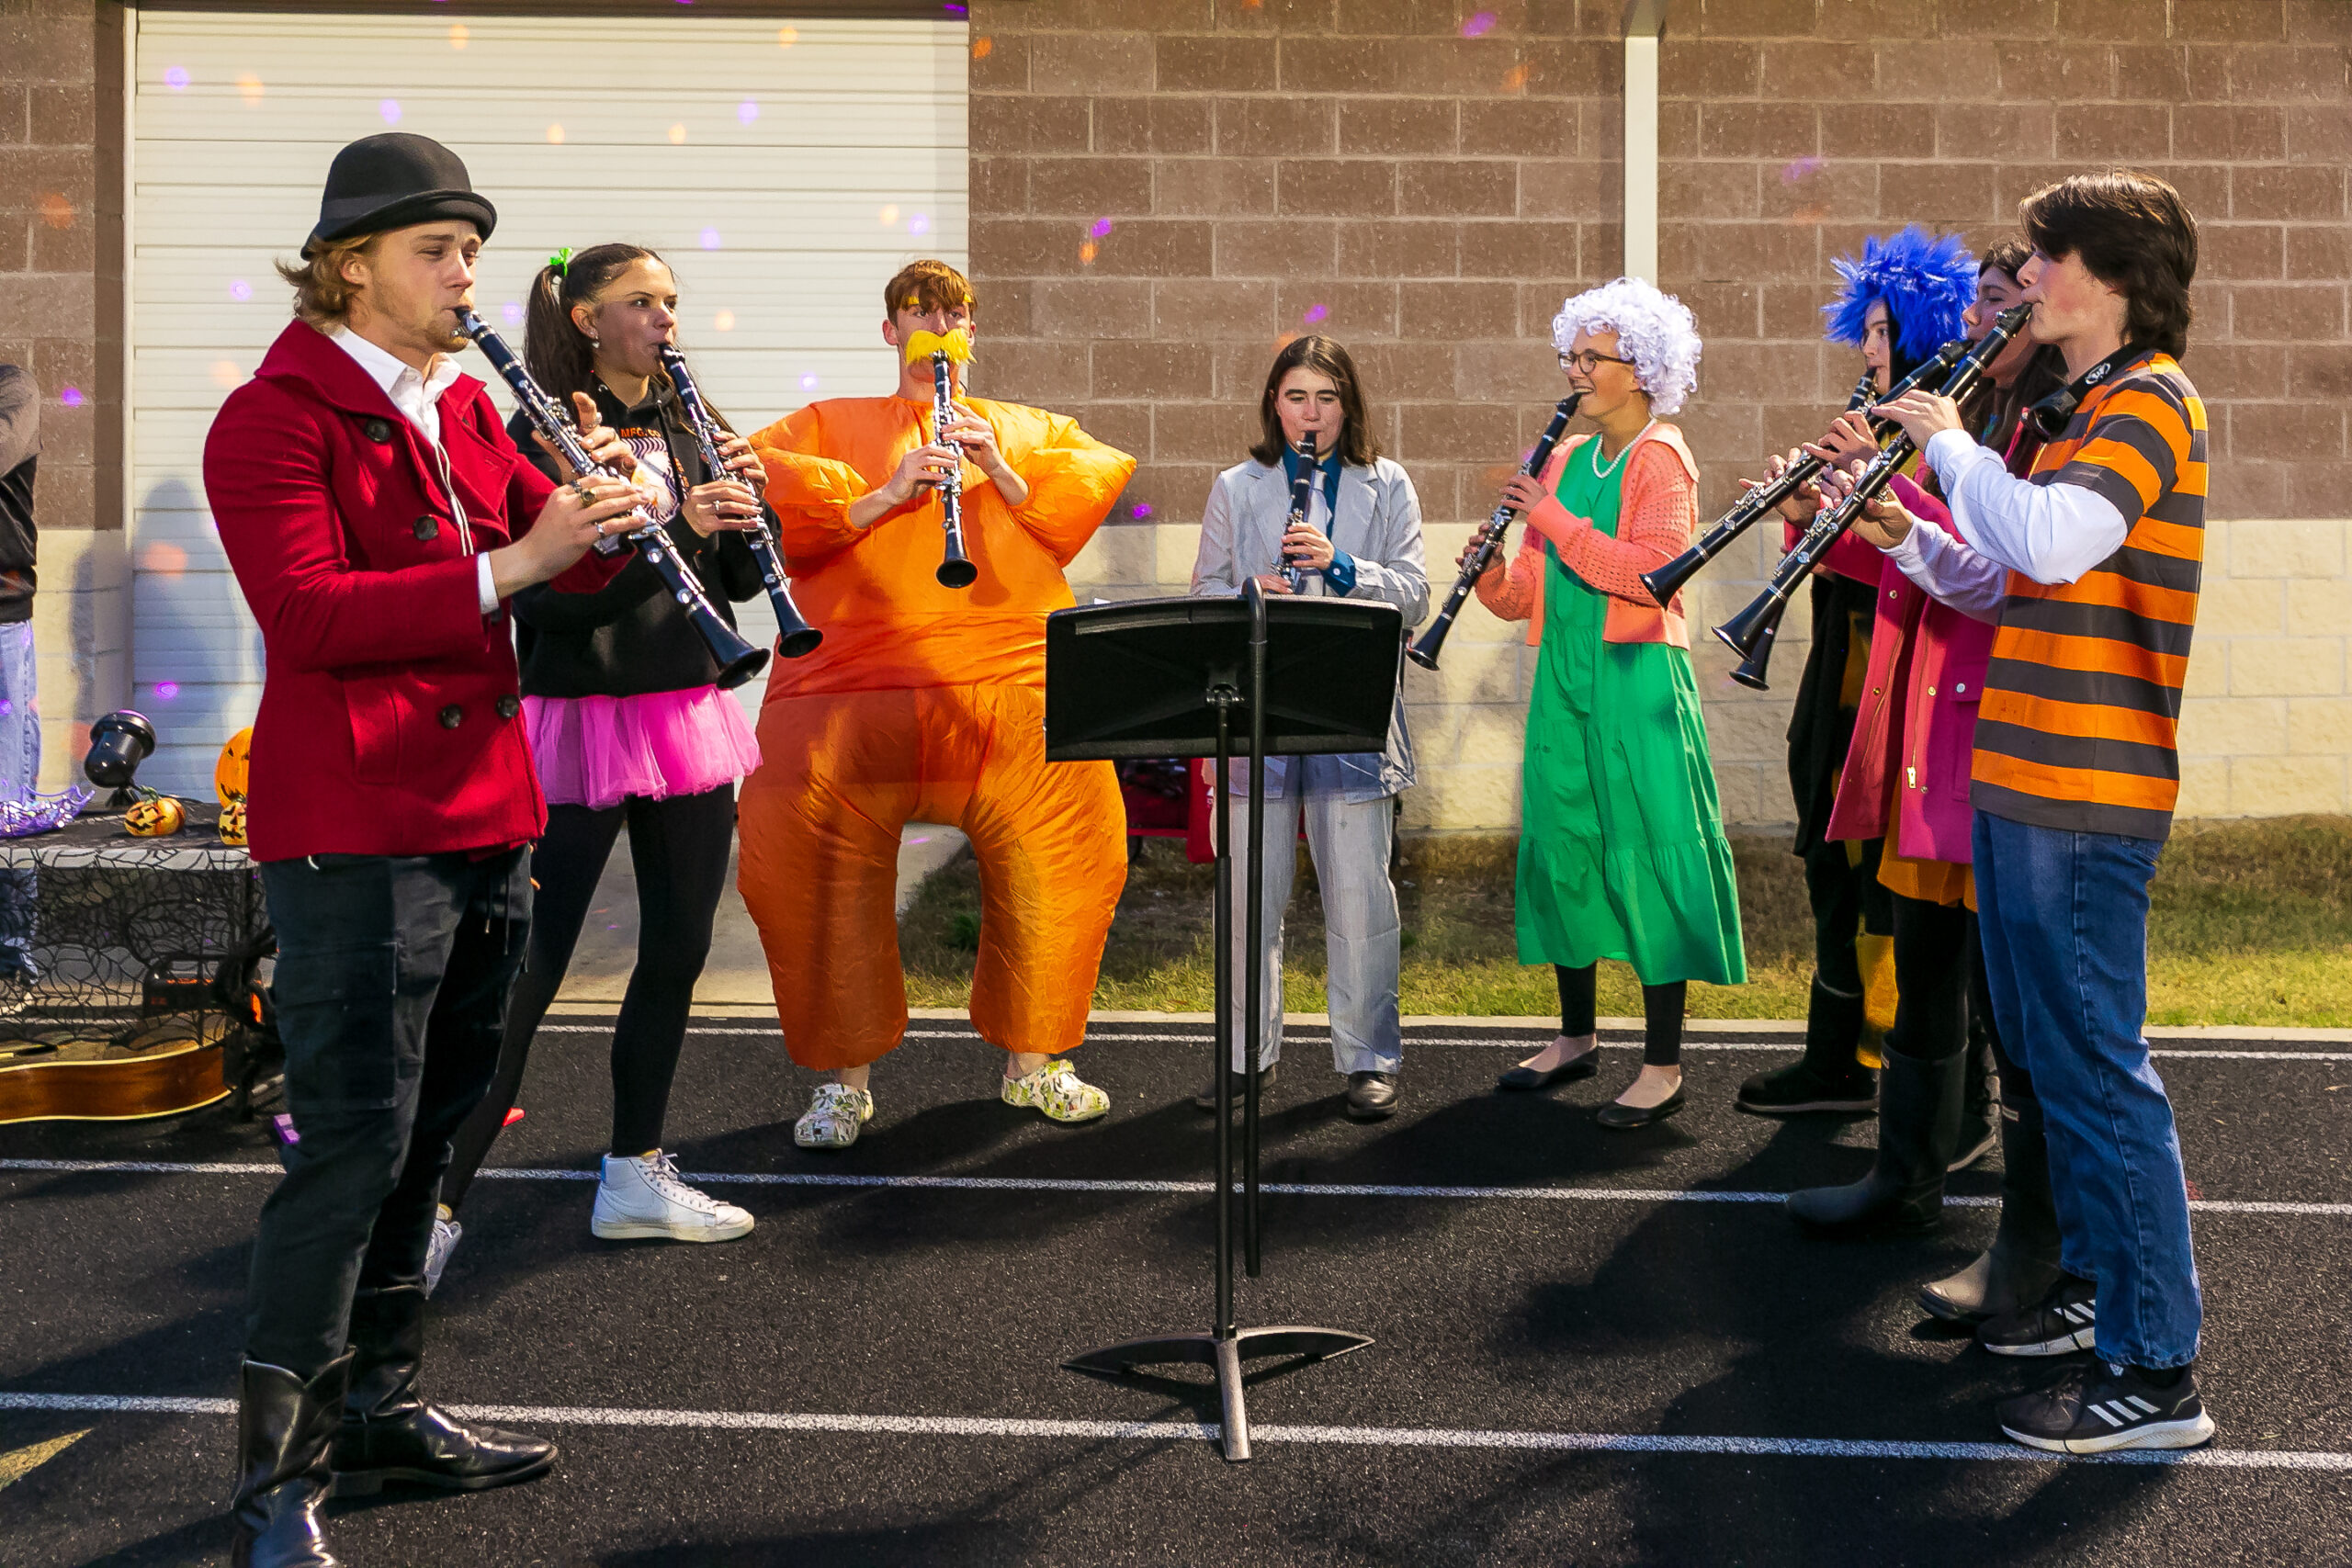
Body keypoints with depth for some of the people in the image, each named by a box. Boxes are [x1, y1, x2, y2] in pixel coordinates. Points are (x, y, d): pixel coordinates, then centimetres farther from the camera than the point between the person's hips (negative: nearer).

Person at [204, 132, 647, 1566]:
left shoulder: (464, 404, 17)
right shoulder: (275, 418, -8)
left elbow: (568, 569, 13)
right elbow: (306, 615, -20)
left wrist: (594, 510, -9)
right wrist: (506, 565, -27)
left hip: (485, 814, 8)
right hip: (353, 828, -8)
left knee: (430, 1127, 14)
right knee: (356, 1139, -11)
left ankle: (382, 1407, 27)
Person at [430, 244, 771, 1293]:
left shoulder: (684, 427, 13)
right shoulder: (542, 432, -7)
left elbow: (739, 579, 10)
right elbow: (546, 589, -19)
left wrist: (743, 503, -10)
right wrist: (673, 522, -26)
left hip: (689, 716, 7)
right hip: (581, 721, -7)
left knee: (677, 952, 11)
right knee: (529, 967, -9)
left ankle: (635, 1175, 24)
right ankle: (436, 1205, -4)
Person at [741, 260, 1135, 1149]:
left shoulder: (1029, 430, 26)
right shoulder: (827, 426, 20)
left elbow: (1104, 477, 9)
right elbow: (767, 489, 2)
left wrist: (1001, 471, -5)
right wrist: (884, 493, -10)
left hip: (1016, 690, 1)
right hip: (850, 687, -1)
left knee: (1075, 853, -8)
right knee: (793, 859, -13)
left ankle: (1033, 1059, 12)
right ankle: (843, 1079, 2)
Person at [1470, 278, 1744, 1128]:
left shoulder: (1661, 460, -6)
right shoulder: (1567, 457, 15)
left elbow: (1652, 570, -22)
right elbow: (1533, 591, 15)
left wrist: (1554, 519, -18)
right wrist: (1490, 574, -6)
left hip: (1637, 677, -7)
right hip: (1563, 674, 7)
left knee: (1645, 854, -5)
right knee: (1561, 848, 11)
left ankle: (1663, 1066, 1)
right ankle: (1577, 1037, 26)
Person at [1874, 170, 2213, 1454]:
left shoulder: (2148, 403, -13)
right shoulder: (2082, 410, 18)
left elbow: (2049, 543, -30)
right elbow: (1993, 580, 20)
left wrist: (1949, 444, -16)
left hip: (2083, 795, -10)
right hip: (2020, 780, 10)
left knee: (2097, 1069, -8)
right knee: (2050, 1052, 19)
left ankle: (2154, 1369, -4)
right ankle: (2093, 1285, 32)